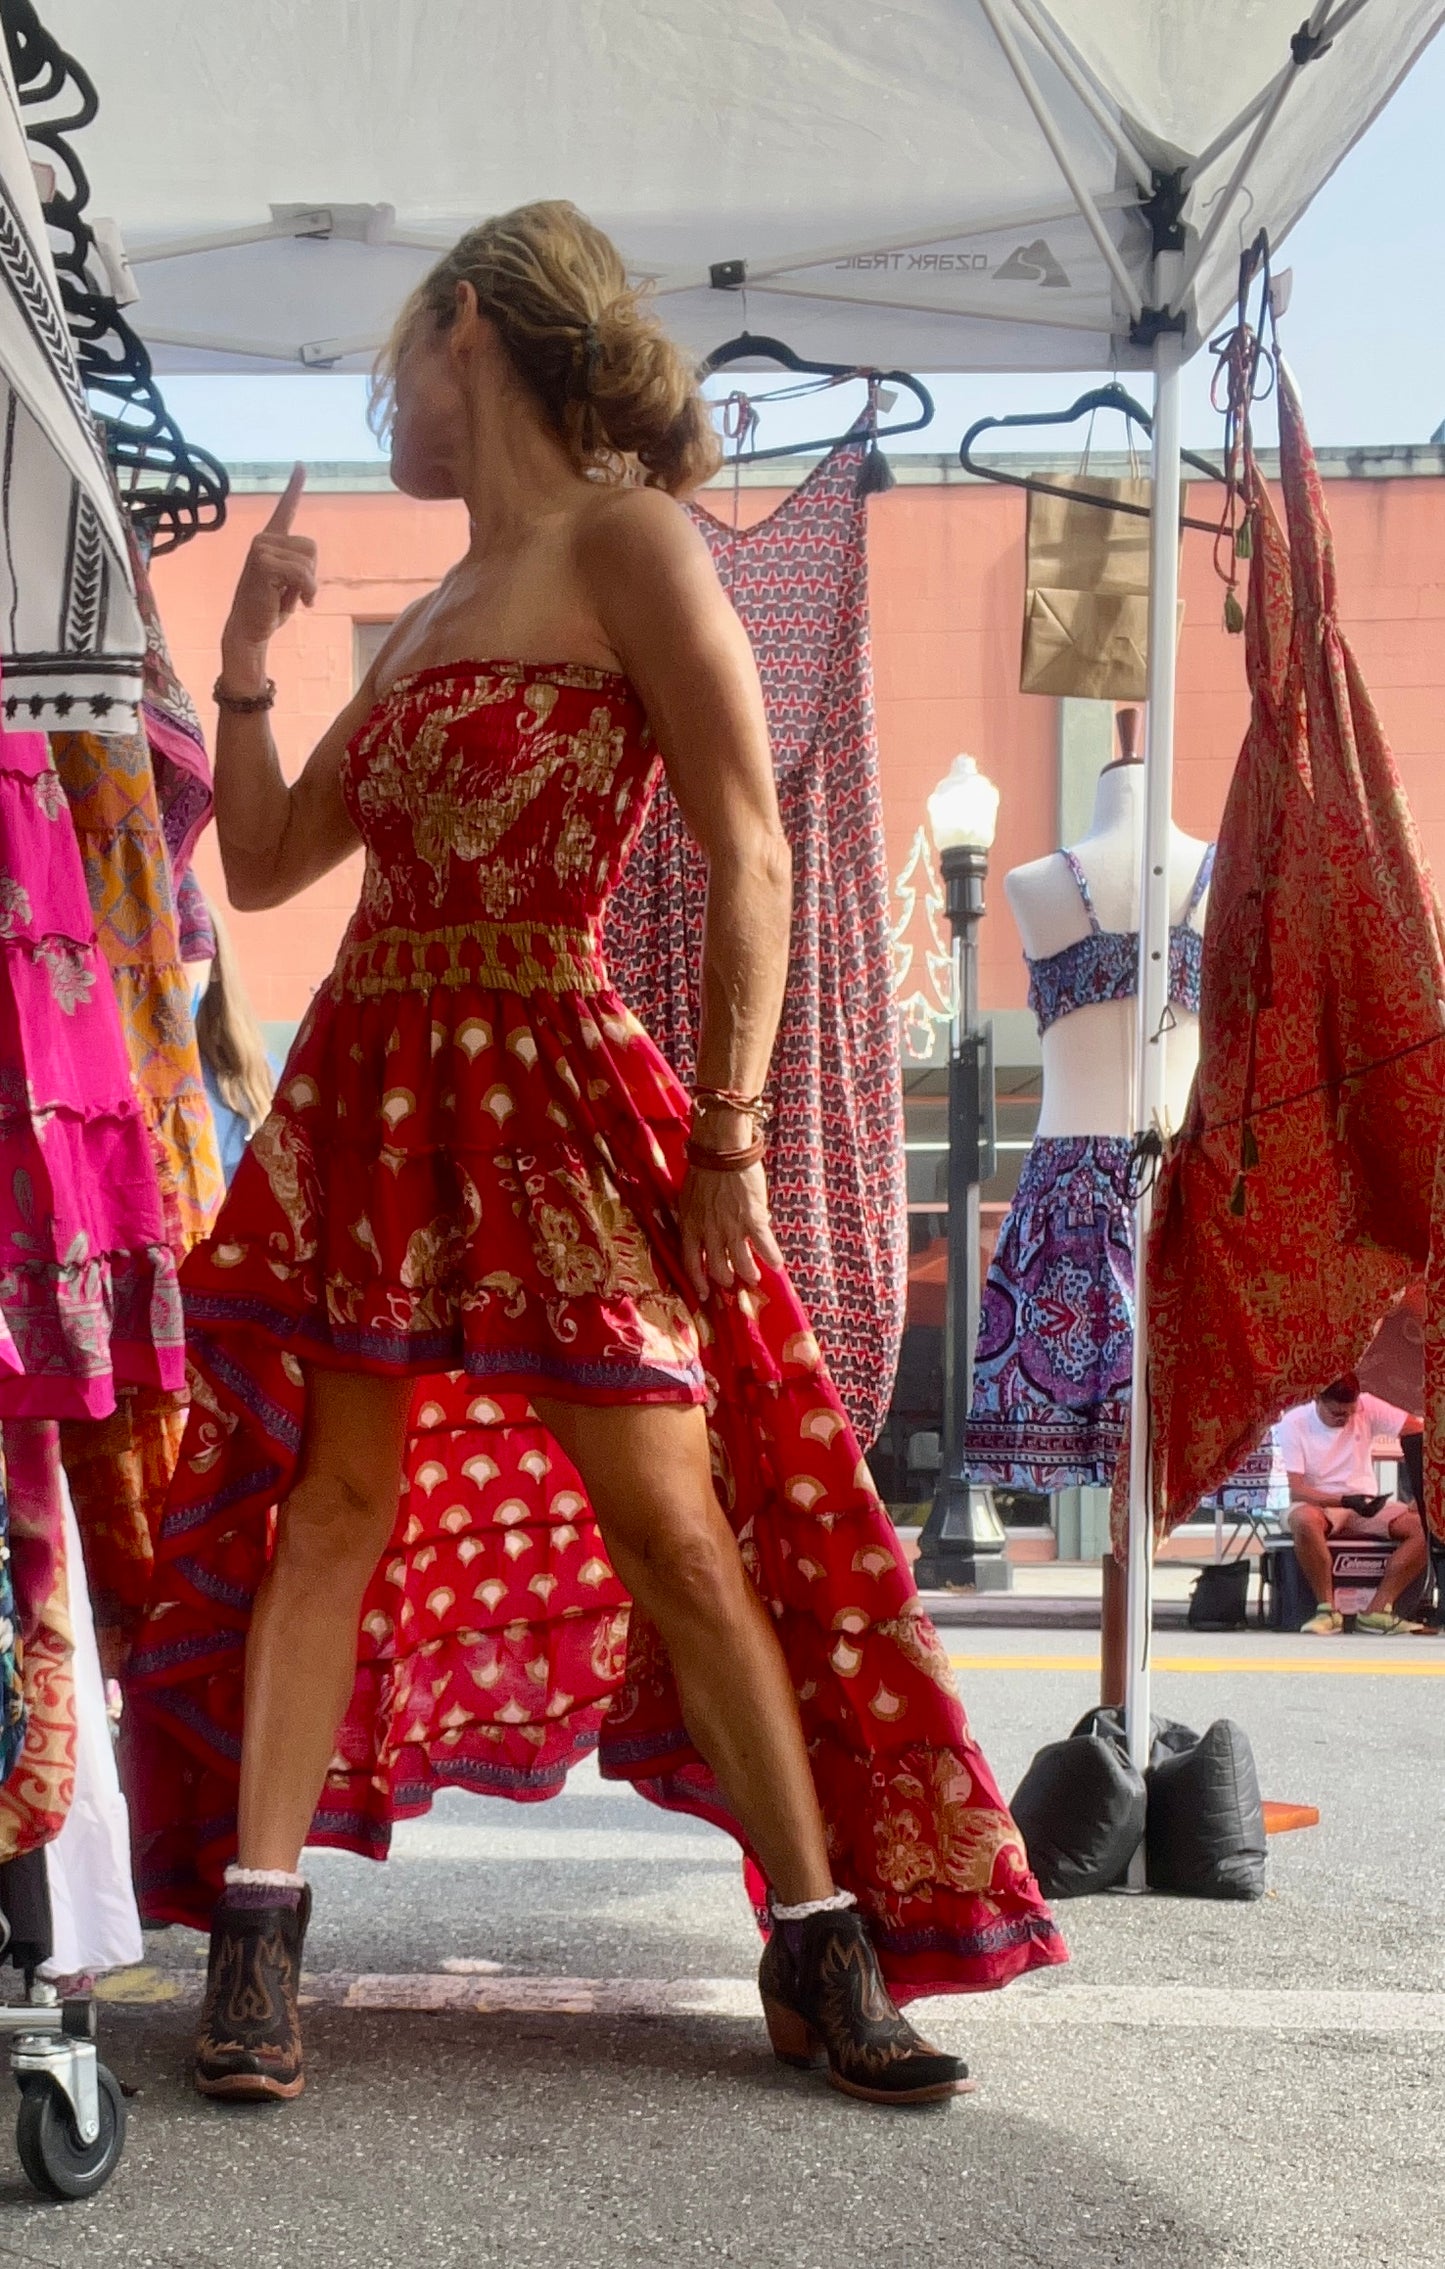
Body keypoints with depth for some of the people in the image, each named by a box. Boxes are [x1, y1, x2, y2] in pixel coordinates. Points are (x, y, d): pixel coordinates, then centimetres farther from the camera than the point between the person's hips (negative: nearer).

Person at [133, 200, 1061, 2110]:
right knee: (337, 1492, 3)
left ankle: (825, 1952, 6)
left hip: (552, 1090, -6)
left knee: (673, 1523, -4)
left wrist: (730, 1134, -14)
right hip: (371, 1085, 7)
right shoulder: (424, 623, 18)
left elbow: (752, 854, -11)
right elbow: (264, 864, 23)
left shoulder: (627, 544, -4)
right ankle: (257, 1935, 8)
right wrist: (248, 655, 15)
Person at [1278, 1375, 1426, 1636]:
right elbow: (1297, 1490, -15)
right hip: (1319, 1505, -4)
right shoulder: (1294, 1423, -10)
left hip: (1366, 1507, 4)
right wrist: (1346, 1501, -31)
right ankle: (1327, 1609, -25)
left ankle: (1377, 1611, -22)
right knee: (1303, 1520, -41)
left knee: (1428, 1527, -21)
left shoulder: (1368, 1407, -4)